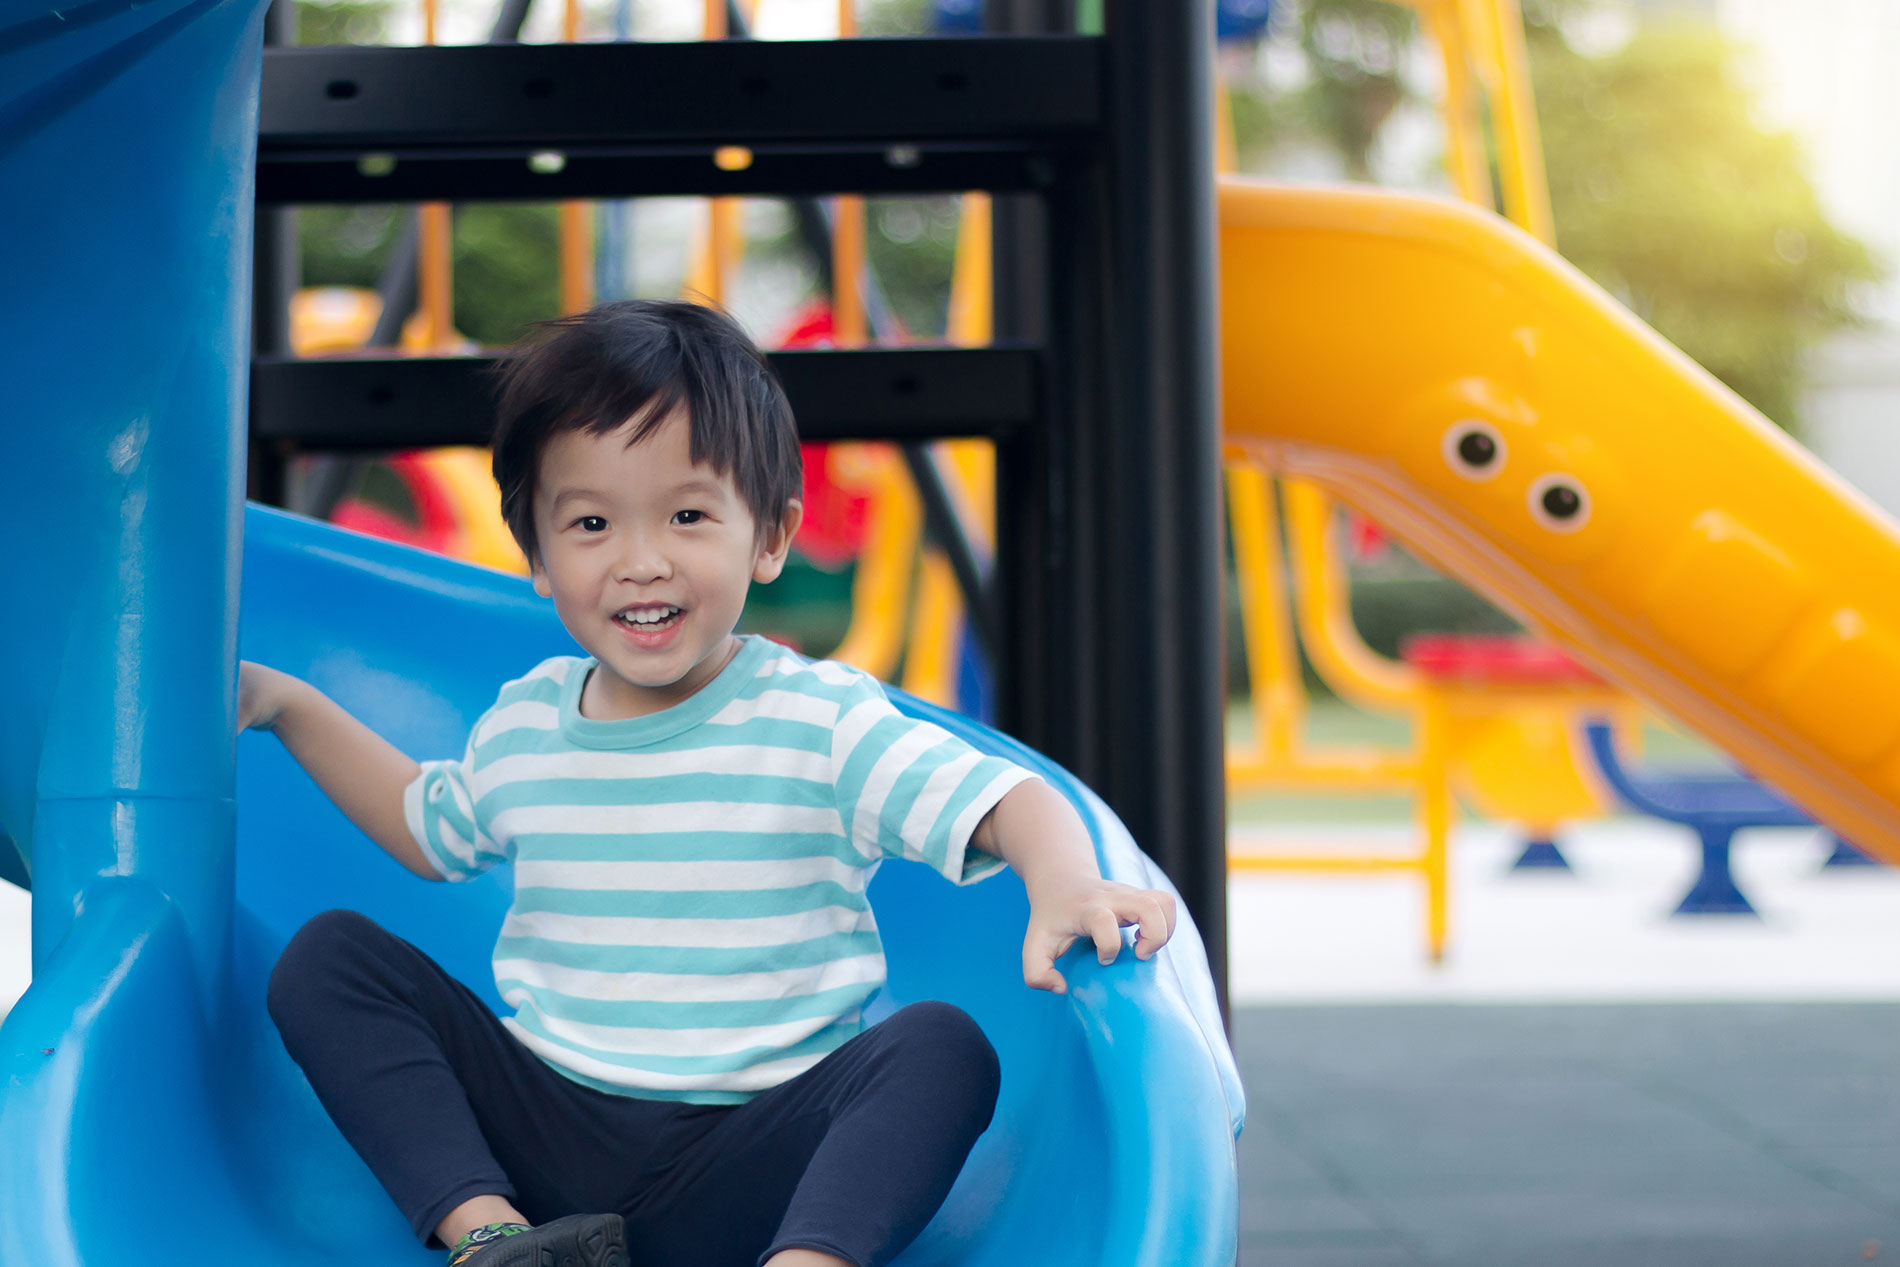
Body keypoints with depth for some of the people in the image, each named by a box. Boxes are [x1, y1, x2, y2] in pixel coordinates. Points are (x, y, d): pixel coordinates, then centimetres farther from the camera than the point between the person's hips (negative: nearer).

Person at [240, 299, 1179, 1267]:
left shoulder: (820, 721, -6)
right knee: (326, 959, -8)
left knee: (944, 1049, -29)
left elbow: (1012, 803, -17)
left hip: (749, 1165, -4)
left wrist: (1065, 886, -39)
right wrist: (288, 706, 26)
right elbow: (430, 829, 30)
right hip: (542, 1134, 4)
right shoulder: (522, 725, 8)